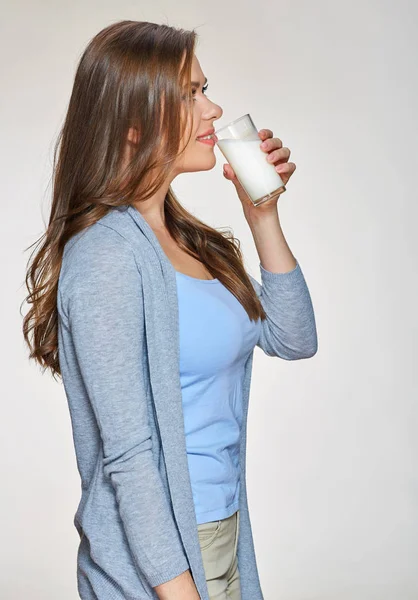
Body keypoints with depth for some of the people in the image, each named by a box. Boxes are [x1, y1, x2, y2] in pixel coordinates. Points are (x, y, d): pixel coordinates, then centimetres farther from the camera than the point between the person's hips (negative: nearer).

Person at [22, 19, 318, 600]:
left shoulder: (187, 239, 5)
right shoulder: (107, 253, -20)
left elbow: (293, 340, 8)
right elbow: (129, 454, -22)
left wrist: (263, 215, 0)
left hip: (223, 531, 8)